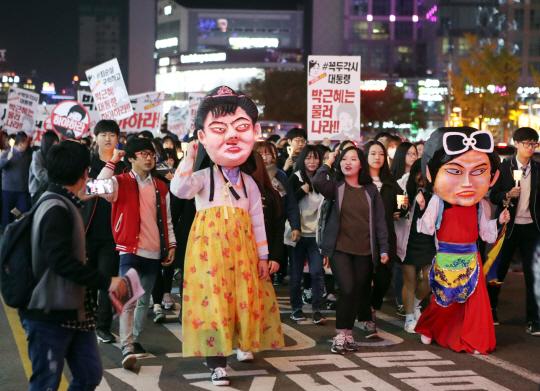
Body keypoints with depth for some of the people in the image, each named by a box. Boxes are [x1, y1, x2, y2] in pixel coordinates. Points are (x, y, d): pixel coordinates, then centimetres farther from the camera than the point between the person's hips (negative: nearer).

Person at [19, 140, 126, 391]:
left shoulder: (64, 206, 13)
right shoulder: (56, 210, -18)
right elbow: (60, 260, -26)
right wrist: (106, 283, -23)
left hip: (74, 311, 10)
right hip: (50, 315, -10)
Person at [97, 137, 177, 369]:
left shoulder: (160, 187, 13)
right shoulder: (121, 182, -1)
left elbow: (166, 220, 17)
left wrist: (171, 246, 10)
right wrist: (112, 161, -17)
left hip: (154, 253, 5)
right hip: (130, 250, -5)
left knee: (144, 300, 13)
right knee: (129, 299, -14)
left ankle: (135, 340, 26)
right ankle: (127, 349, -18)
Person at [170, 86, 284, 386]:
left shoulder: (249, 183, 11)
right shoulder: (203, 177, 2)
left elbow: (257, 221, 12)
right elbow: (179, 190, -19)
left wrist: (262, 256, 8)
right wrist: (189, 159, -24)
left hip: (242, 250, 3)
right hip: (209, 247, -3)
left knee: (244, 297, 4)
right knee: (212, 300, -7)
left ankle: (243, 344, 27)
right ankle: (217, 363, -4)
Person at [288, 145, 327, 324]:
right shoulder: (296, 179, -1)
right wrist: (303, 189, -20)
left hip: (316, 234, 2)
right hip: (298, 233, -2)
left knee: (317, 272, -7)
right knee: (296, 273, 5)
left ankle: (317, 310, -4)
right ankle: (296, 308, 17)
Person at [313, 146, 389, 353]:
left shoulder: (371, 190, 9)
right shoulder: (336, 186, 3)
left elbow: (379, 221, 9)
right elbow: (318, 182, -21)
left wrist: (383, 249, 4)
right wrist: (328, 163, -5)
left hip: (364, 250, 3)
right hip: (340, 248, -3)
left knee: (358, 292, 5)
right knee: (347, 288, -16)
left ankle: (348, 333, 19)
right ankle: (341, 334, -5)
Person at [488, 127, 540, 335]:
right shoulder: (504, 167, -1)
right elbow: (493, 196, -3)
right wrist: (508, 194, -21)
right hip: (508, 226, -1)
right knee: (499, 271, 9)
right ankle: (490, 309, 28)